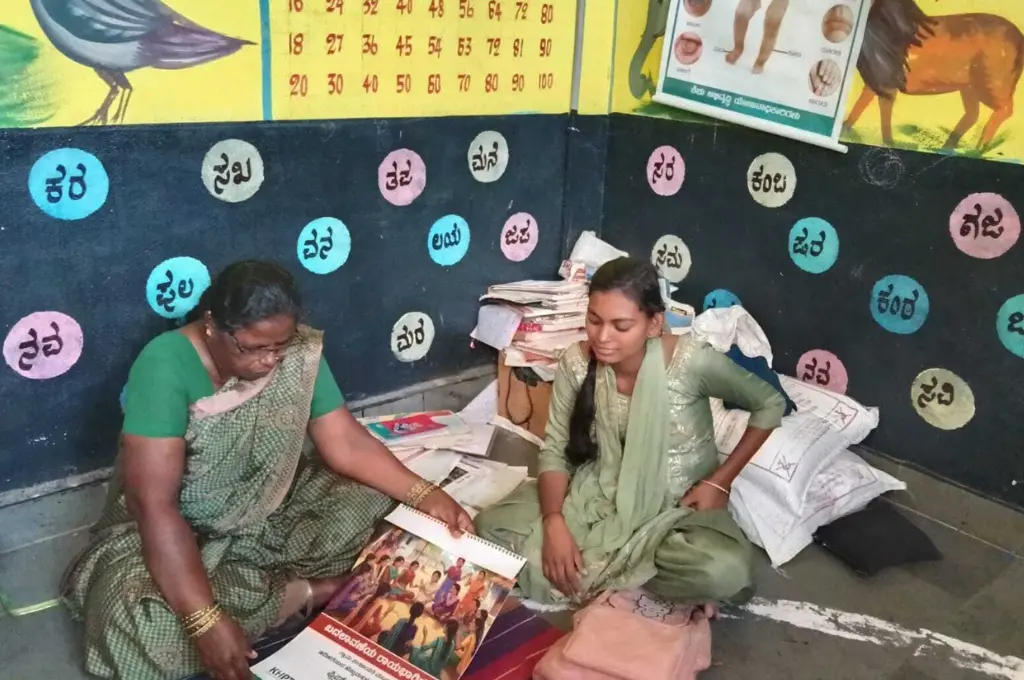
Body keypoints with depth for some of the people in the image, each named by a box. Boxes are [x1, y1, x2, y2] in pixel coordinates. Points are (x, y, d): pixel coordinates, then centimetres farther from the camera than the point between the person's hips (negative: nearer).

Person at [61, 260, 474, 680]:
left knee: (373, 507, -14)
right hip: (175, 530, -3)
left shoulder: (300, 353, -13)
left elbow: (347, 445, -9)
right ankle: (305, 593, -15)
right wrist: (206, 620, -38)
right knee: (140, 625, -32)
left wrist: (424, 495, -23)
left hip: (270, 513, 4)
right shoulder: (166, 366, -28)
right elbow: (154, 503, -31)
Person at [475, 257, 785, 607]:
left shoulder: (690, 360, -23)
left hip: (678, 508, -2)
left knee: (724, 572, -35)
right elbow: (555, 451, -7)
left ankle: (596, 572, -11)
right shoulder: (577, 363, -14)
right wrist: (554, 523, -25)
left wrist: (719, 481, -13)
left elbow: (770, 404, -9)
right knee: (493, 524, -17)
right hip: (599, 497, 3)